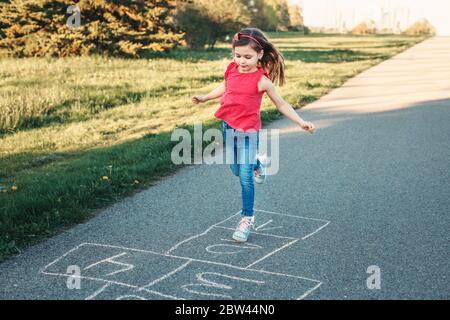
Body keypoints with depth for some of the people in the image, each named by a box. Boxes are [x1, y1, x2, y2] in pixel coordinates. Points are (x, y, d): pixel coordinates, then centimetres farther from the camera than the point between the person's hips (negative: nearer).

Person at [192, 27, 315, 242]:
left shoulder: (261, 80, -14)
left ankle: (247, 218, 7)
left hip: (248, 131, -5)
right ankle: (256, 165, 51)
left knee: (246, 177, -6)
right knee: (236, 170, 18)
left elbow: (281, 104, -5)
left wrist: (301, 122, -10)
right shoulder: (231, 70, 0)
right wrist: (204, 98, 18)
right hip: (229, 127, 5)